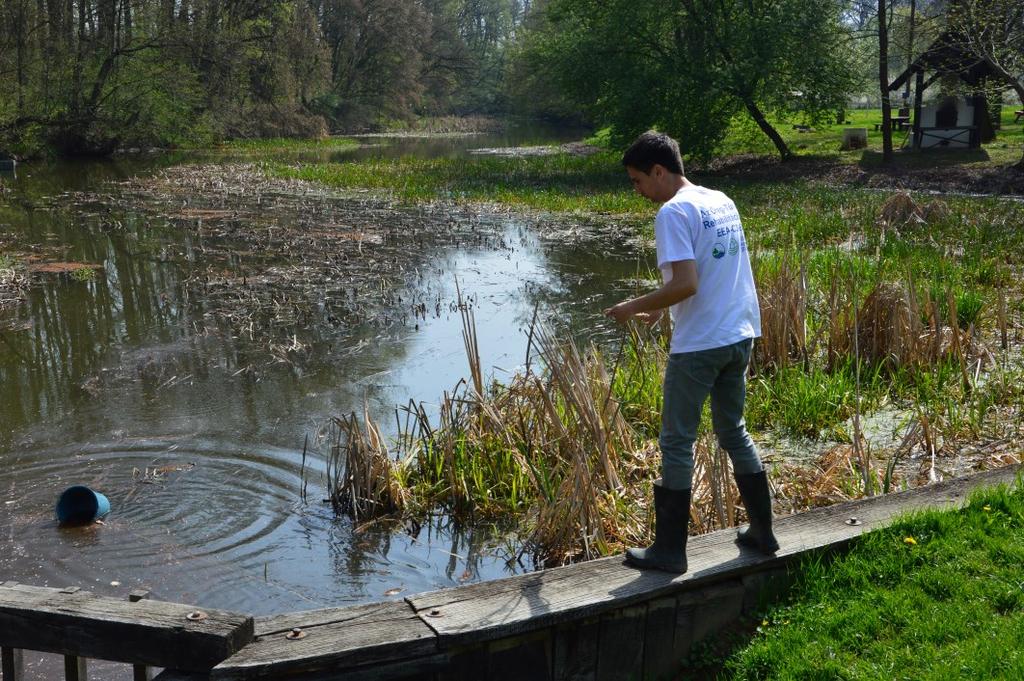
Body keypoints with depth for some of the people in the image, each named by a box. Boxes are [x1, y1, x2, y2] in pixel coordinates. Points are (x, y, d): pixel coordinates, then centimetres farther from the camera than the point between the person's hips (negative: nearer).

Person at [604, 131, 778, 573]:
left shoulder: (673, 212, -14)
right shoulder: (723, 202, 12)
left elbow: (685, 285, -23)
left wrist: (634, 307, -10)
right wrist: (661, 307, 19)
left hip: (698, 346, -8)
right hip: (740, 337, 8)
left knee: (676, 444, 2)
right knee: (734, 433, 20)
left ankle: (669, 551, 9)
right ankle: (762, 532, 28)